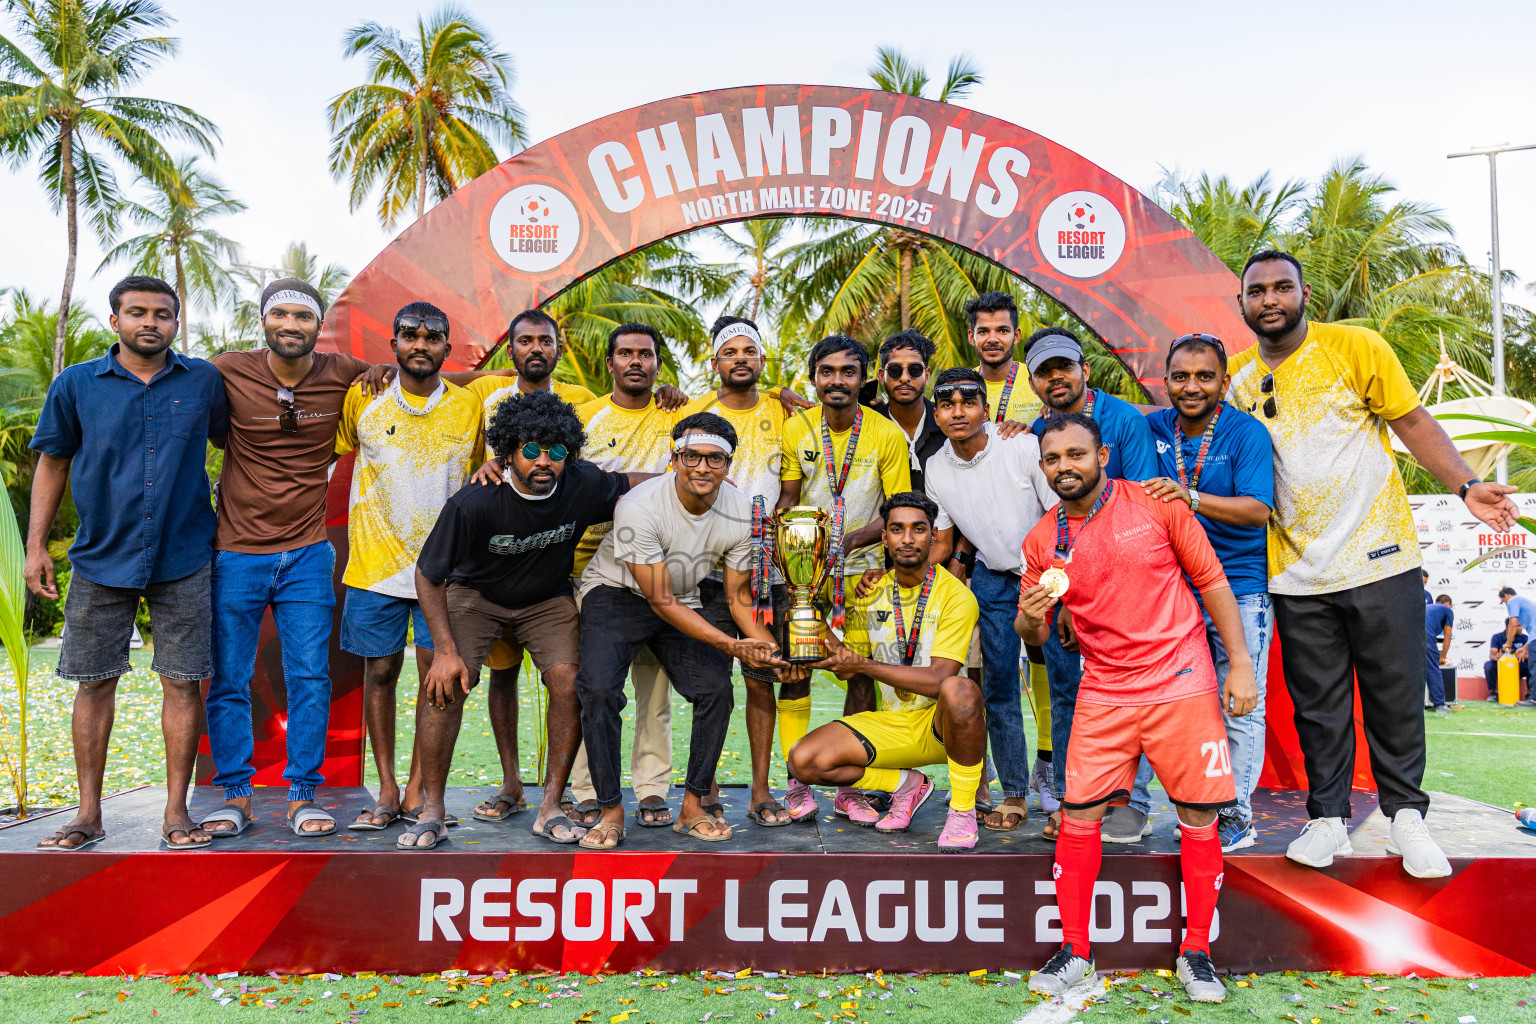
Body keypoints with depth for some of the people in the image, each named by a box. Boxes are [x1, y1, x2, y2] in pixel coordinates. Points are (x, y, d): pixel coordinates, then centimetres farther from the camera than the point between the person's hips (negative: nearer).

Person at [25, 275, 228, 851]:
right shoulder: (76, 385, 2)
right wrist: (36, 546, 4)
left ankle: (176, 812, 11)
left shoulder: (203, 381, 3)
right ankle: (88, 814, 19)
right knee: (95, 682, 6)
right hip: (101, 559, 0)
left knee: (183, 682, 1)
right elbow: (52, 463, 8)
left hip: (183, 560, 0)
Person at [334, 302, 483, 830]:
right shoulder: (362, 398, 3)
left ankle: (422, 791, 10)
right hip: (375, 563, 1)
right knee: (380, 672, 5)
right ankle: (387, 792, 16)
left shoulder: (469, 406, 3)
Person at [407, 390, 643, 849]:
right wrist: (445, 649, -21)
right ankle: (432, 811, -5)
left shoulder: (583, 486, -23)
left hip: (548, 599, 2)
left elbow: (632, 484, 1)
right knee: (444, 682, -20)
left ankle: (550, 809, -2)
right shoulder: (473, 503, -29)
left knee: (569, 684, -18)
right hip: (475, 593, -2)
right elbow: (428, 576, -17)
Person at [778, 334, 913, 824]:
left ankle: (850, 788, 11)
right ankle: (798, 783, 10)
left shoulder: (888, 434, -5)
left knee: (863, 675, 0)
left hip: (865, 568, -1)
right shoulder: (796, 427, 0)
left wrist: (854, 537, -21)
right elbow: (788, 498, 8)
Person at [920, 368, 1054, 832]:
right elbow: (941, 542, 10)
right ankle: (1014, 794, 13)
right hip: (993, 579, 4)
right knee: (998, 686, 2)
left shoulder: (1024, 447, -16)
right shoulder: (937, 469, -2)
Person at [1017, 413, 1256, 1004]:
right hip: (1102, 694, 2)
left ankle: (1196, 954, 19)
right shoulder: (1042, 541, 3)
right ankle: (1074, 952, 13)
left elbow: (1211, 580, 2)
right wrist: (1030, 618, -15)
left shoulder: (1156, 505, -4)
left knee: (1199, 817, 2)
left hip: (1181, 684, -2)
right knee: (1078, 815, -3)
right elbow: (1033, 635, 9)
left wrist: (1240, 664, -3)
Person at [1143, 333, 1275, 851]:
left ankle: (1236, 817, 8)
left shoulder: (1247, 433, -8)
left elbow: (1257, 511, -18)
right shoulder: (1153, 429, 5)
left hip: (1241, 586, -4)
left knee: (1239, 707, -2)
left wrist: (1191, 498, -31)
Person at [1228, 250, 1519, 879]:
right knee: (1318, 704, 9)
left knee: (1395, 695, 5)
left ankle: (1406, 816, 21)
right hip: (1296, 572, 2)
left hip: (1378, 558, -2)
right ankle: (1327, 819, 21)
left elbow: (1413, 421, -2)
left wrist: (1465, 485, -13)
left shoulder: (1355, 347, -4)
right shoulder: (1234, 378, 5)